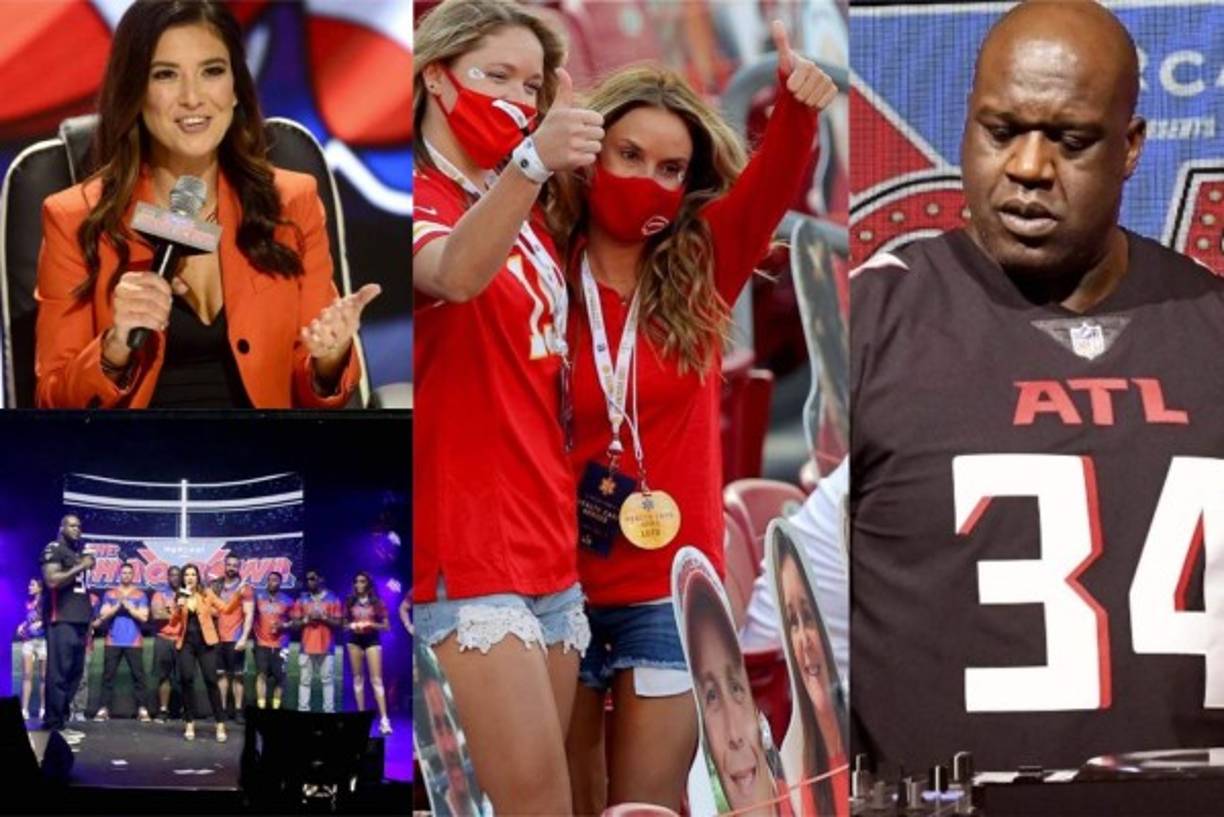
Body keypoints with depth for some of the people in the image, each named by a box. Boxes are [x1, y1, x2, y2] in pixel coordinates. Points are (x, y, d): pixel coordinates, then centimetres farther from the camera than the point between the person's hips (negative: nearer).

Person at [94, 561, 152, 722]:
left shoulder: (140, 595, 6)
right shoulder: (110, 594, 9)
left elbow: (143, 617, -4)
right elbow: (103, 616, 1)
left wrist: (128, 606, -10)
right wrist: (117, 605, -12)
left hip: (134, 642, -1)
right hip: (113, 641, 1)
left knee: (138, 674, -5)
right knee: (108, 674, -3)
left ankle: (142, 709, -4)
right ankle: (104, 709, -3)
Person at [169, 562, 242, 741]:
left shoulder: (207, 594, 4)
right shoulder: (179, 597, 6)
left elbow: (226, 608, -1)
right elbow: (173, 623, 2)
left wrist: (238, 596, -15)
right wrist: (178, 609, -16)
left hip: (205, 642, -2)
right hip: (186, 642, 2)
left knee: (211, 680, -6)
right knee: (187, 680, -3)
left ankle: (220, 725, -3)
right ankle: (190, 724, 7)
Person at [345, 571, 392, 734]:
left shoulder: (377, 603, 0)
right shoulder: (350, 602, 7)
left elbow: (386, 626, 1)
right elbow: (344, 624, 11)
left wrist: (371, 624, -15)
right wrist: (351, 626, -10)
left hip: (372, 639, -3)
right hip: (355, 640, 3)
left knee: (376, 679, -10)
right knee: (358, 678, 6)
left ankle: (383, 719, -17)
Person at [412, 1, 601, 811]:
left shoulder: (526, 215, 15)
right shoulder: (423, 204, -10)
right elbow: (454, 274, -36)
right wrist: (532, 161, -51)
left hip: (549, 549, 9)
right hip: (467, 555, -9)